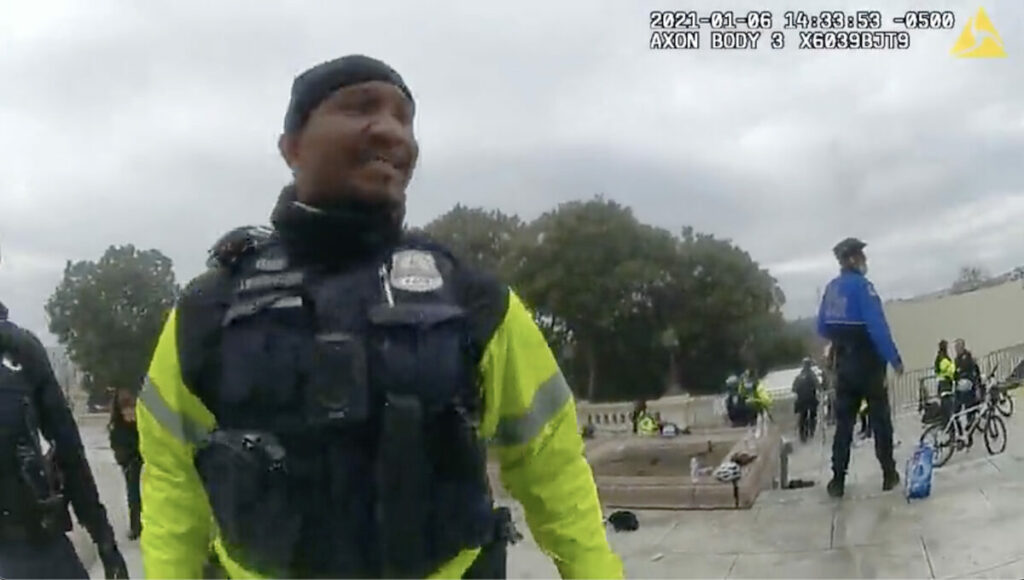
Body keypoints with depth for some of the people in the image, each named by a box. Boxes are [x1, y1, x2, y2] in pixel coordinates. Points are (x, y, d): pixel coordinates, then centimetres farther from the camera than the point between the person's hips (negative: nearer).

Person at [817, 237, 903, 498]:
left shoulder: (831, 288, 7)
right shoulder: (861, 285, -15)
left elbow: (822, 328, 13)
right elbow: (878, 327, -21)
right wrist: (895, 359, -16)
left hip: (843, 364, 6)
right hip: (867, 364, -6)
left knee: (843, 421, 8)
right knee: (880, 419, 8)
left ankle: (838, 481, 7)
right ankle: (889, 475, 15)